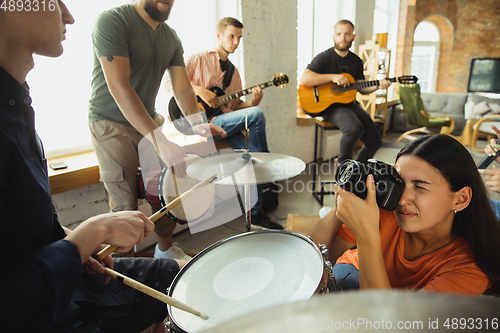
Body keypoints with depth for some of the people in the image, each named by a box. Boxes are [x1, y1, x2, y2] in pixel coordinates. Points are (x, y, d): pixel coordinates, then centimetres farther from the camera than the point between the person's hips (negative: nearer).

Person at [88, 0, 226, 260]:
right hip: (111, 124, -6)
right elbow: (118, 87, -27)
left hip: (149, 120, 6)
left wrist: (197, 123, -20)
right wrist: (160, 141, -35)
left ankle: (165, 249, 25)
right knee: (125, 204, -5)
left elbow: (182, 88, 2)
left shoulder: (171, 39, 5)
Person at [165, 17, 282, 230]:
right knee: (257, 116, -25)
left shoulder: (233, 72, 23)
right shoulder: (199, 59, 3)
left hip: (228, 122, 6)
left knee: (253, 151, -20)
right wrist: (199, 90, -16)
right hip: (203, 121, -6)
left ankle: (256, 212, -10)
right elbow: (169, 82, -4)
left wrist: (253, 102, -1)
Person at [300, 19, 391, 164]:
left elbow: (361, 88, 16)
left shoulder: (356, 61, 12)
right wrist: (332, 77, -23)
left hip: (350, 104, 7)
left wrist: (377, 86, -3)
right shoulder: (324, 57, -6)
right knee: (355, 127, -35)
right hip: (329, 105, -7)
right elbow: (304, 79, -19)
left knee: (374, 142, 1)